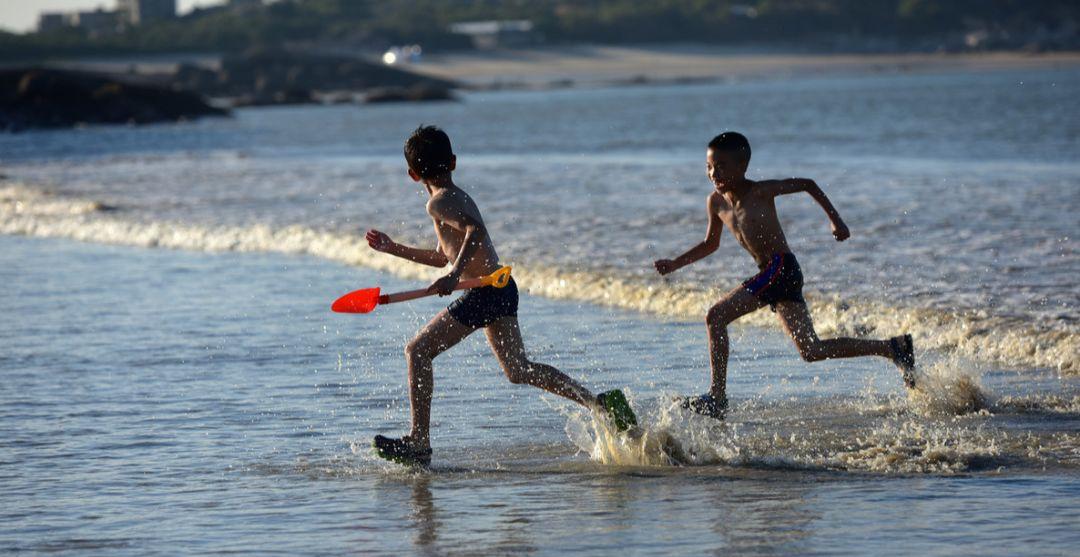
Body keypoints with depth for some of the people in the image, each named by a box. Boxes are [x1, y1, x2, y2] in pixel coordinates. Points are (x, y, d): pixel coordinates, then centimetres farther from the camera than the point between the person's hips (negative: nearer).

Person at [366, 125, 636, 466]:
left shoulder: (438, 202, -8)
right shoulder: (460, 197, 22)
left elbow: (475, 231, -26)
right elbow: (443, 257, 32)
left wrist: (455, 274, -32)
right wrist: (393, 249, 36)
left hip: (484, 293, -9)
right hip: (503, 290, 9)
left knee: (418, 352, -3)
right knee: (518, 370, 14)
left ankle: (419, 442, -6)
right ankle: (600, 403, 7)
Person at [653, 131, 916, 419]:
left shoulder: (761, 191, -10)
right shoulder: (716, 202, 10)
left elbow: (807, 185, 0)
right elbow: (710, 244, 24)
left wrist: (836, 220, -2)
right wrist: (675, 264, 13)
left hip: (782, 268, -8)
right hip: (770, 275, 8)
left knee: (716, 317, -16)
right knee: (811, 350, 9)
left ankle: (717, 396, -13)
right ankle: (893, 347, 19)